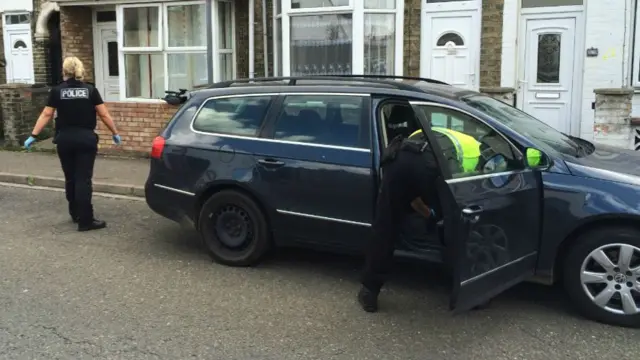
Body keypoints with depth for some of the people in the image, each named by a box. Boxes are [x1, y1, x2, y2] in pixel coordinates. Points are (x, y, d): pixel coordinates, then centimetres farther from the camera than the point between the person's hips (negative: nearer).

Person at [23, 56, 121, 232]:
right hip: (86, 138, -1)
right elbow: (104, 115, 0)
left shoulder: (57, 91, 1)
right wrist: (115, 133, 10)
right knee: (83, 179, -3)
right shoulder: (90, 90, -1)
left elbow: (46, 115, 1)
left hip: (65, 139, 2)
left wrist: (33, 135, 7)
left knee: (70, 178, 16)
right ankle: (85, 221, -5)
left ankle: (75, 214, 28)